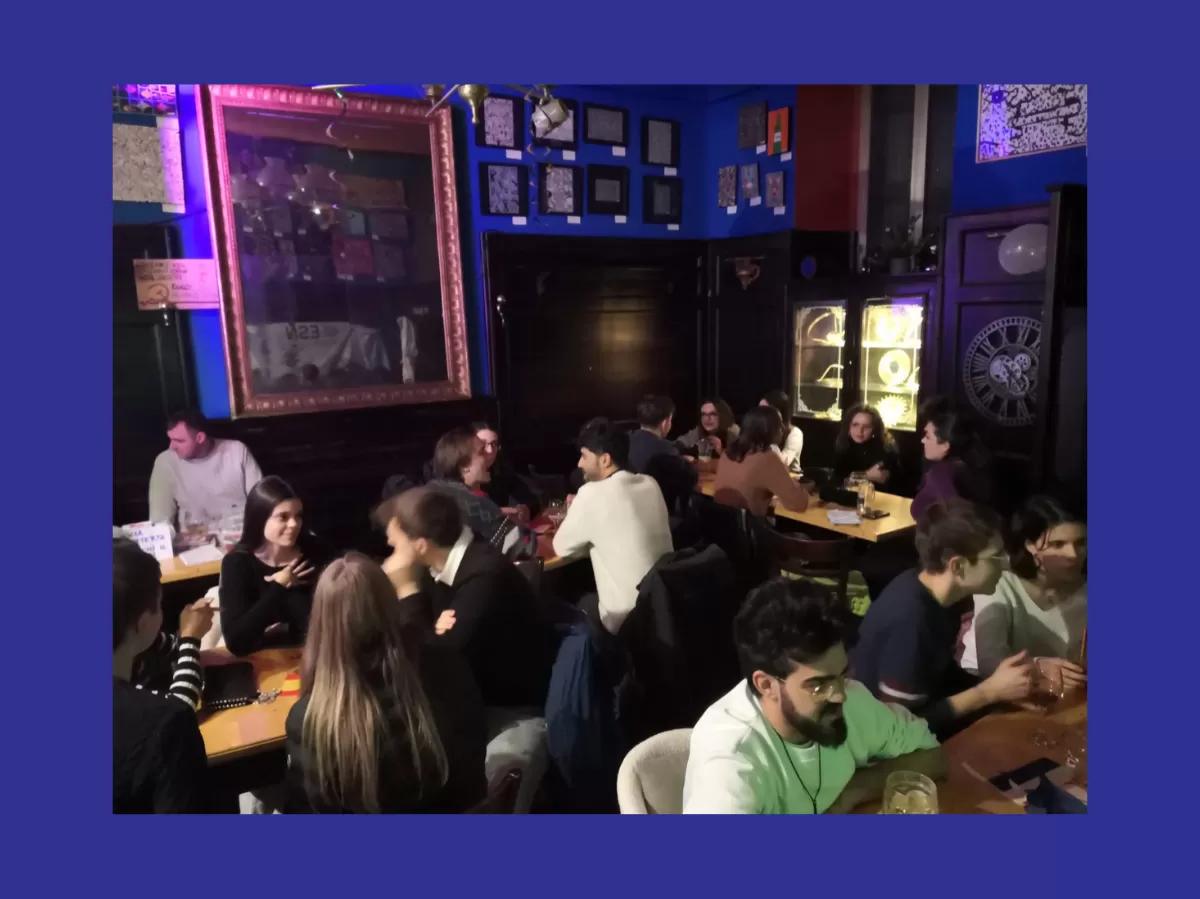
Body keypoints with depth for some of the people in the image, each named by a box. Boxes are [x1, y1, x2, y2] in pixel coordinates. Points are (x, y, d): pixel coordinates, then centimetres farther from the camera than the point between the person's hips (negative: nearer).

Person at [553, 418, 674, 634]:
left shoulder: (592, 494, -18)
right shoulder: (650, 484, 1)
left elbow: (562, 547, -5)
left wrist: (574, 514, 12)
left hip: (628, 620, -6)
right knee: (589, 600, 29)